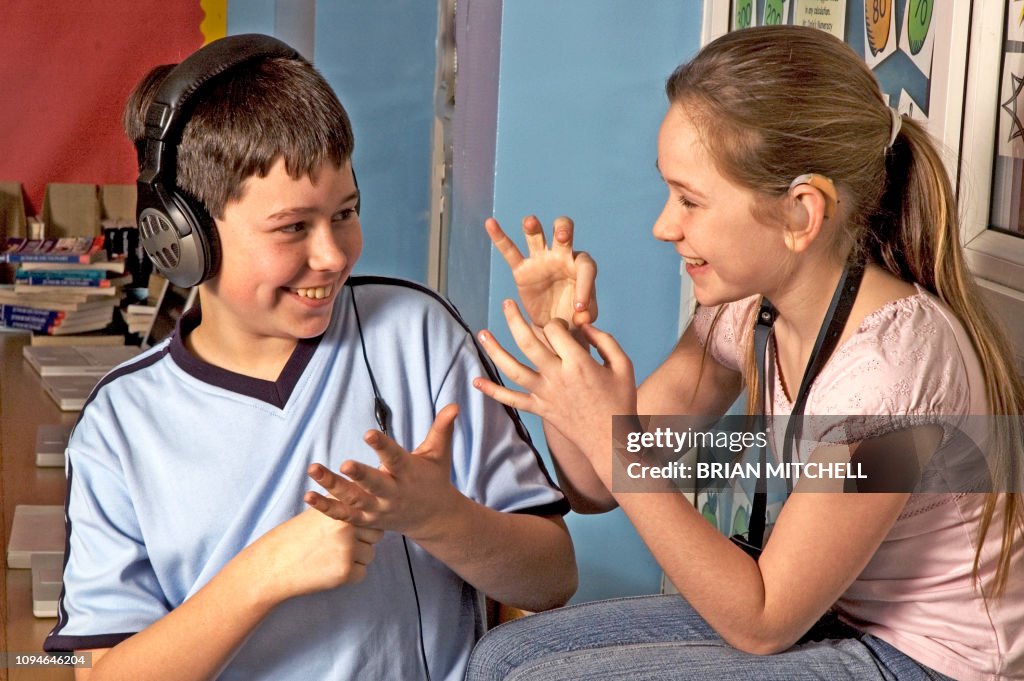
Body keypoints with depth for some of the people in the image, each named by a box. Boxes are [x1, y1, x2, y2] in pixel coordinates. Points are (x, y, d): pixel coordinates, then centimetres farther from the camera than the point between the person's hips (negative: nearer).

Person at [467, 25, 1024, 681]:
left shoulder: (891, 359, -29)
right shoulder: (747, 308, -6)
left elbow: (762, 621, -22)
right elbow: (597, 490, 2)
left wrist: (613, 442, -28)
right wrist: (558, 340, -15)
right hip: (823, 616, 7)